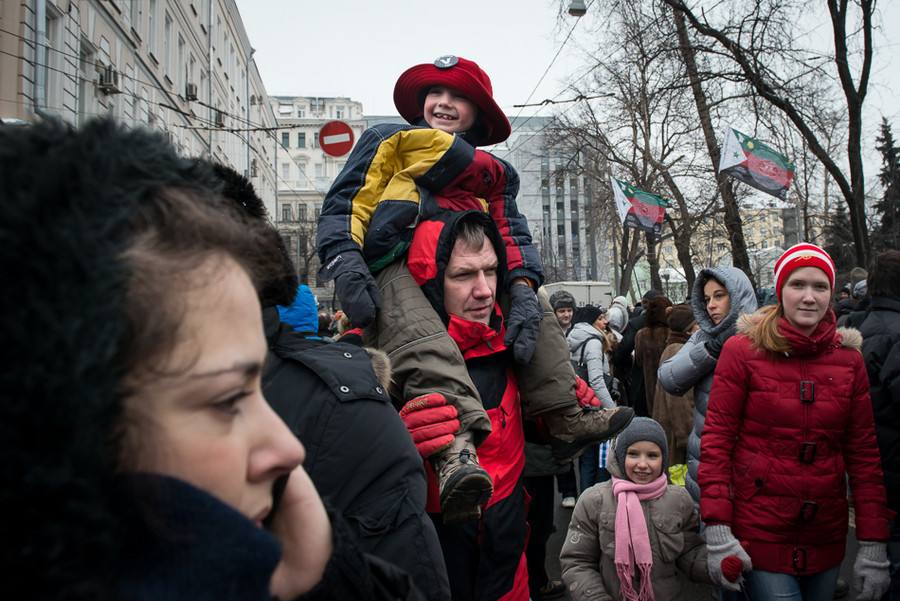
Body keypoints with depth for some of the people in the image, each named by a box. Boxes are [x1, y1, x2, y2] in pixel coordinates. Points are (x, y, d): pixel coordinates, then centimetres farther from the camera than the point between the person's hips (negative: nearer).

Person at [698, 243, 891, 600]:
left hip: (826, 536, 4)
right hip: (760, 535, -4)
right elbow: (717, 440, -8)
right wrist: (717, 531, -15)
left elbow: (863, 452, 6)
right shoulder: (743, 350, -7)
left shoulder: (849, 359, 3)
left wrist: (873, 545, 2)